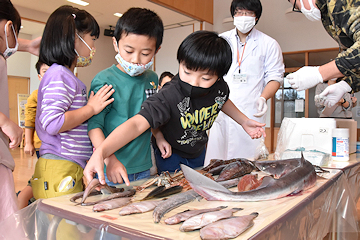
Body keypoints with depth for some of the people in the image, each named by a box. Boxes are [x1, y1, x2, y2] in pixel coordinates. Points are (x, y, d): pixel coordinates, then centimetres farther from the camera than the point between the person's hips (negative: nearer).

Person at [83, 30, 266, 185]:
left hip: (198, 152, 6)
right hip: (171, 157, -5)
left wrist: (244, 121, 4)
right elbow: (137, 124, -51)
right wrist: (100, 152, -64)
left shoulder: (219, 87, -21)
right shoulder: (168, 97, -40)